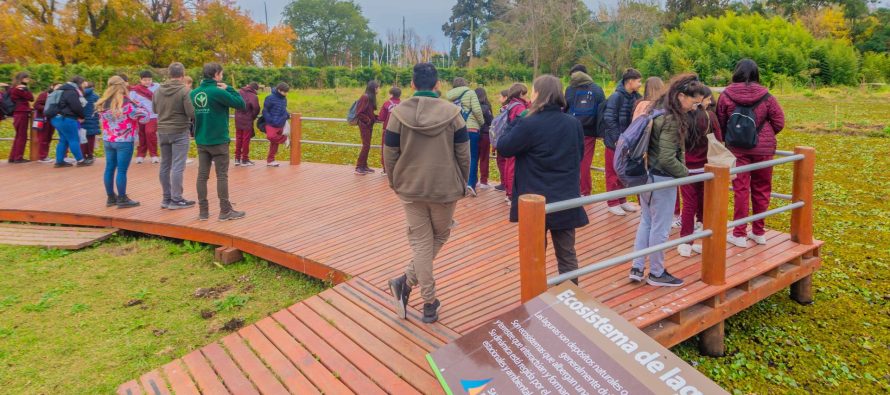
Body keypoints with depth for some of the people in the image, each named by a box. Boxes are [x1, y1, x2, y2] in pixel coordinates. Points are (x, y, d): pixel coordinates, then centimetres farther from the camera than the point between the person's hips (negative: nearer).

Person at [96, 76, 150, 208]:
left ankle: (111, 198, 21)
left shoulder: (103, 104, 7)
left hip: (107, 141, 7)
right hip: (124, 142, -7)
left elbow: (101, 121, 19)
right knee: (121, 170, -3)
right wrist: (139, 106, 3)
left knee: (109, 169, 12)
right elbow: (144, 117, -13)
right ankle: (122, 199, 3)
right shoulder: (126, 103, -15)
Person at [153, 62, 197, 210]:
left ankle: (166, 198, 20)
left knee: (165, 166, 13)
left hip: (162, 131, 6)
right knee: (178, 167, -3)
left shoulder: (158, 90, 5)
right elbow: (191, 112, -17)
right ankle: (176, 199, 0)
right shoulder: (184, 90, -12)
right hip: (180, 132, -6)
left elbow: (154, 109, 16)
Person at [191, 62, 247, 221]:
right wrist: (228, 88, -3)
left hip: (201, 141, 6)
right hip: (218, 141, -6)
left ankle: (203, 210, 12)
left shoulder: (194, 93, 6)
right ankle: (225, 211, 5)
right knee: (222, 176, 1)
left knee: (202, 175, 7)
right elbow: (241, 104, -12)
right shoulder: (218, 92, -15)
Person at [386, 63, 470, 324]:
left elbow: (390, 154, -1)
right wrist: (462, 184, 12)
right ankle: (406, 281, 7)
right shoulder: (451, 112, -6)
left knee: (421, 242, 9)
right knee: (440, 236, 18)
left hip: (410, 188, 1)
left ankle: (429, 303, 6)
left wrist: (395, 183, 15)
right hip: (445, 188, -1)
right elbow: (463, 153, -2)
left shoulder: (399, 113, -4)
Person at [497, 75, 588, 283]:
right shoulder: (574, 124, 1)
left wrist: (517, 124, 3)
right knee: (567, 255, 15)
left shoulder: (529, 125, -16)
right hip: (566, 201, 4)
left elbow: (503, 148, -5)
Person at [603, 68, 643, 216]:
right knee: (613, 173, 4)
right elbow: (609, 119, -19)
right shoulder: (616, 97, -17)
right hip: (615, 142, -6)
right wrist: (617, 139, -18)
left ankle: (622, 200, 28)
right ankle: (613, 203, 14)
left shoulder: (636, 97, 2)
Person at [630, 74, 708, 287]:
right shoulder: (672, 120, -21)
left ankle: (637, 268, 23)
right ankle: (656, 274, 19)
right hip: (661, 179, -9)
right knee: (660, 228, 5)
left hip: (645, 175, 9)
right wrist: (686, 173, -11)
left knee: (646, 221, 18)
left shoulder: (658, 109, 6)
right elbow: (667, 159, -25)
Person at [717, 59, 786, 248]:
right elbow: (779, 122, -2)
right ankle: (758, 232, 23)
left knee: (741, 189, 4)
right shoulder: (766, 96, -5)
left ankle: (739, 234, 7)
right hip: (764, 149, 1)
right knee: (761, 189, 13)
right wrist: (765, 135, 16)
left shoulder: (726, 95, -7)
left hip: (737, 149, -1)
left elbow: (720, 123, -1)